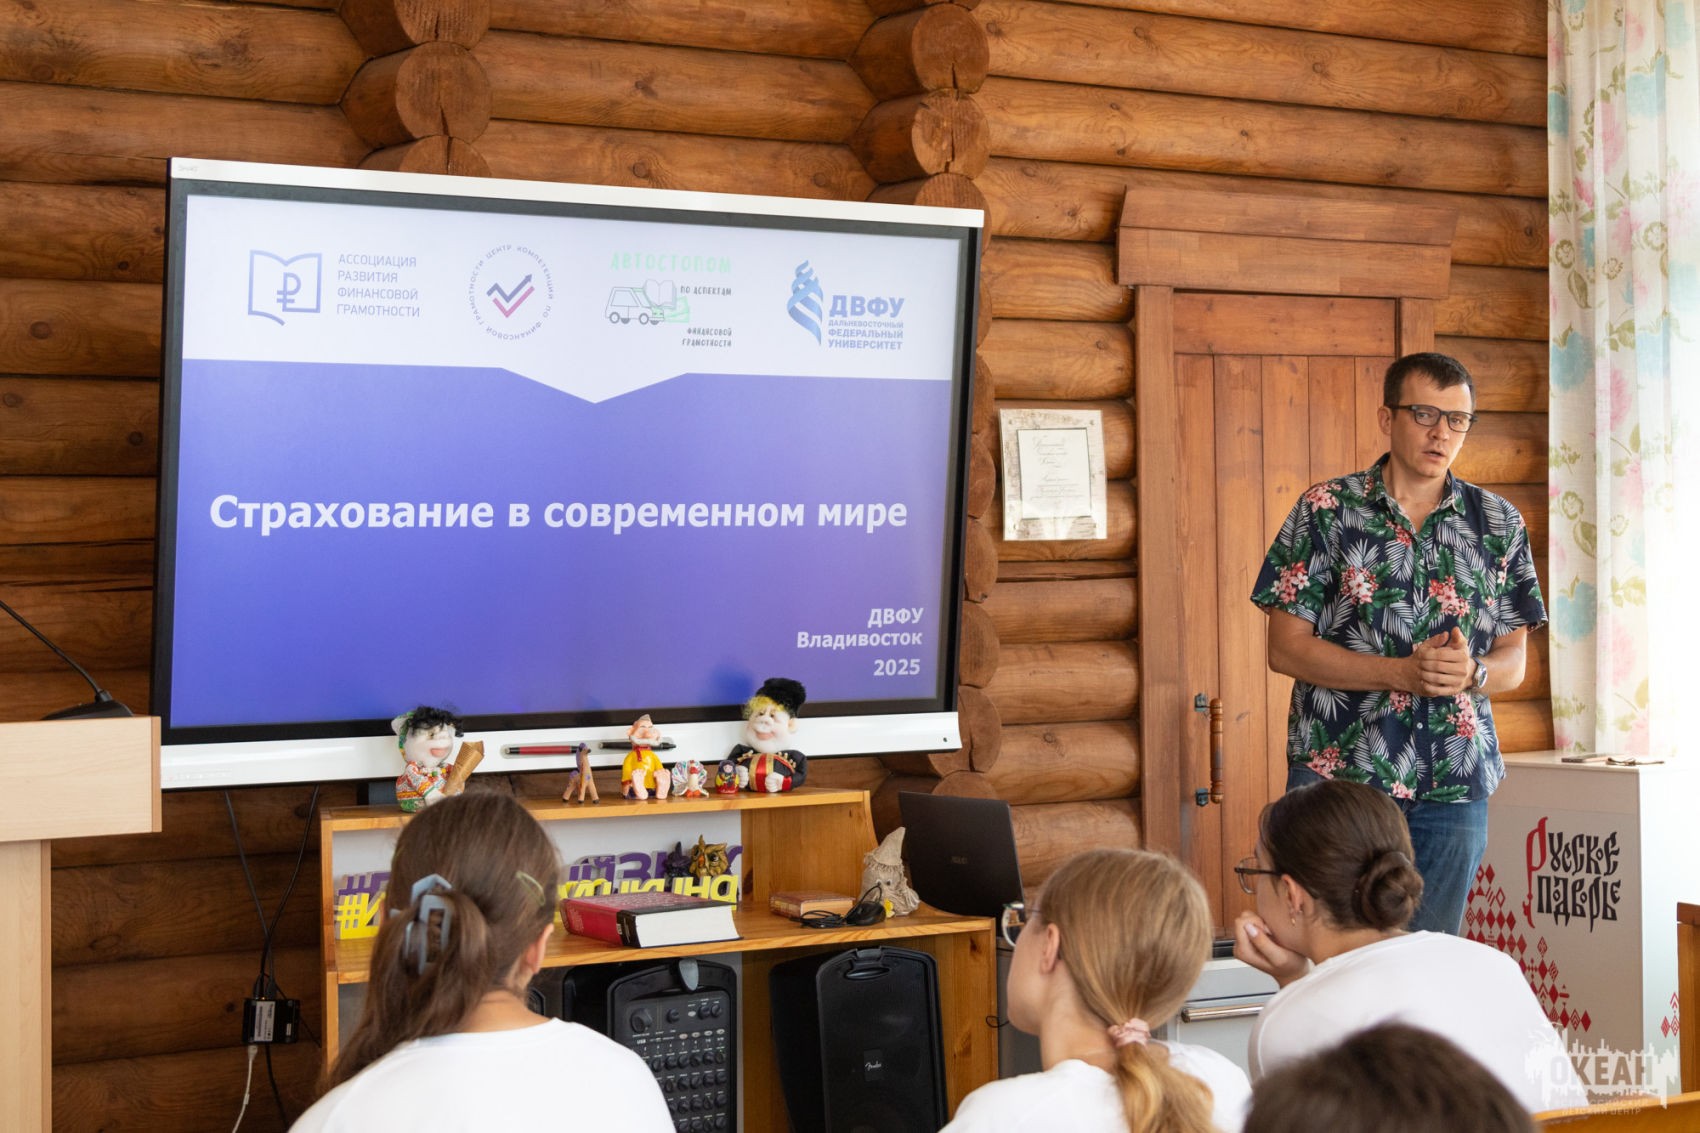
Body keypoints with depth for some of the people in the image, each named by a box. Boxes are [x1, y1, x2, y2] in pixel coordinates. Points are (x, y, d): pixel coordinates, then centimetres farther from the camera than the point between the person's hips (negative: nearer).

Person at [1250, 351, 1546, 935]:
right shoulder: (1325, 510, -1)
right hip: (1336, 774, -2)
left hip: (1453, 786, 3)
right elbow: (1285, 647, -6)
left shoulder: (1498, 523, 8)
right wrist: (1403, 673, -17)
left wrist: (1471, 672, -15)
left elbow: (1513, 662, 9)